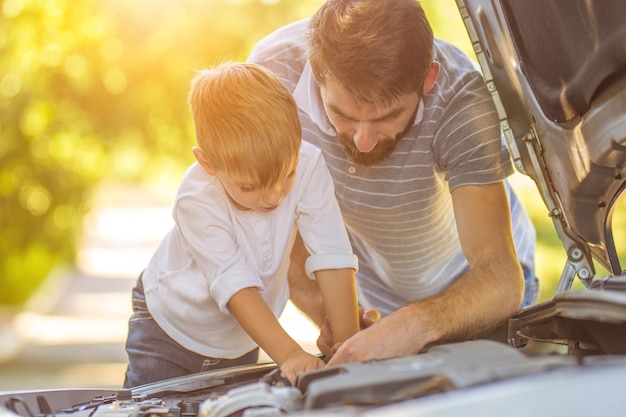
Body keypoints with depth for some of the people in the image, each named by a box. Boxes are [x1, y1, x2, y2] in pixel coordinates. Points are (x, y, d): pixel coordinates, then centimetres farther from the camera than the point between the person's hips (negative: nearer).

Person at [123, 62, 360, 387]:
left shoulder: (307, 166, -26)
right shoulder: (197, 201, -33)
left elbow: (332, 257, -26)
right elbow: (236, 287, -36)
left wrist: (347, 347, -31)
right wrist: (288, 354, -45)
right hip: (172, 327, -3)